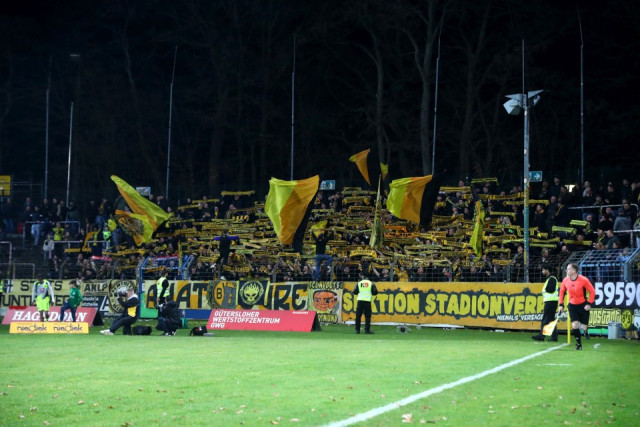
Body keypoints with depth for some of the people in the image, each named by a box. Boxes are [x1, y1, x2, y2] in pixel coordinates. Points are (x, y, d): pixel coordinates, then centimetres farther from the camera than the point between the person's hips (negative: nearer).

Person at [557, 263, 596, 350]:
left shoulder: (583, 280, -18)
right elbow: (562, 292, 9)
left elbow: (592, 291, -9)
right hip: (572, 305, 3)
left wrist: (589, 304, -15)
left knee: (584, 327, -1)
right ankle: (578, 344, 4)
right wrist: (561, 305, 6)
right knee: (575, 326, -12)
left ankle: (586, 330, 38)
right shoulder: (565, 280, -6)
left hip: (583, 305, -2)